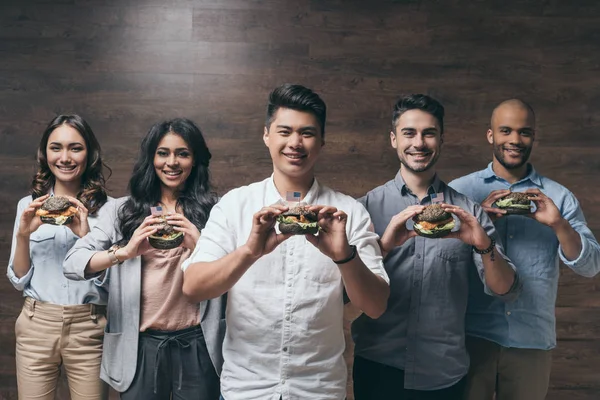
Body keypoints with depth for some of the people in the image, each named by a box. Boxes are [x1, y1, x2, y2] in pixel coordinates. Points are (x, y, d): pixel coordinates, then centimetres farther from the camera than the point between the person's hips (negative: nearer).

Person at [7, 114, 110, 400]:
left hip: (88, 328, -2)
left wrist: (86, 235, -18)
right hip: (36, 326, 2)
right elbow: (19, 281, 6)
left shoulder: (107, 209, -3)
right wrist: (23, 235, -10)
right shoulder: (28, 205, 4)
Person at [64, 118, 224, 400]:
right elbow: (72, 263, -8)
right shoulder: (121, 210, 4)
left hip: (196, 345, 0)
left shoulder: (213, 210, 4)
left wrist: (201, 246, -20)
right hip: (139, 345, 1)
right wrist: (123, 252, -24)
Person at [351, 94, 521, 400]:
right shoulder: (368, 206, -2)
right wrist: (384, 245, -23)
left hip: (445, 372, 1)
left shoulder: (468, 212, 2)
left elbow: (505, 291, 0)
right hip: (377, 367, -1)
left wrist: (484, 246, -19)